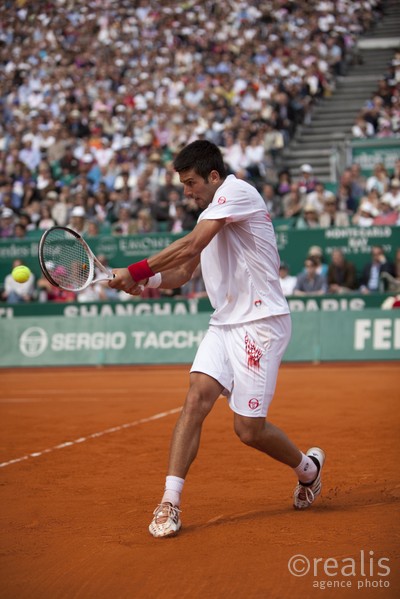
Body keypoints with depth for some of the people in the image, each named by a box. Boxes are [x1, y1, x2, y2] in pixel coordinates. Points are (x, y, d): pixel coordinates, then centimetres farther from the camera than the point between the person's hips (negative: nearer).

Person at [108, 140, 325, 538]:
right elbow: (182, 273, 19)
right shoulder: (208, 215, 20)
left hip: (260, 322, -8)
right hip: (224, 323, 8)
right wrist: (146, 282, -2)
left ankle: (307, 467, 25)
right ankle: (170, 502, -15)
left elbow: (192, 245, -21)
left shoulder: (237, 191, -10)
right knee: (197, 398, -13)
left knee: (249, 430, -5)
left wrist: (136, 271, -19)